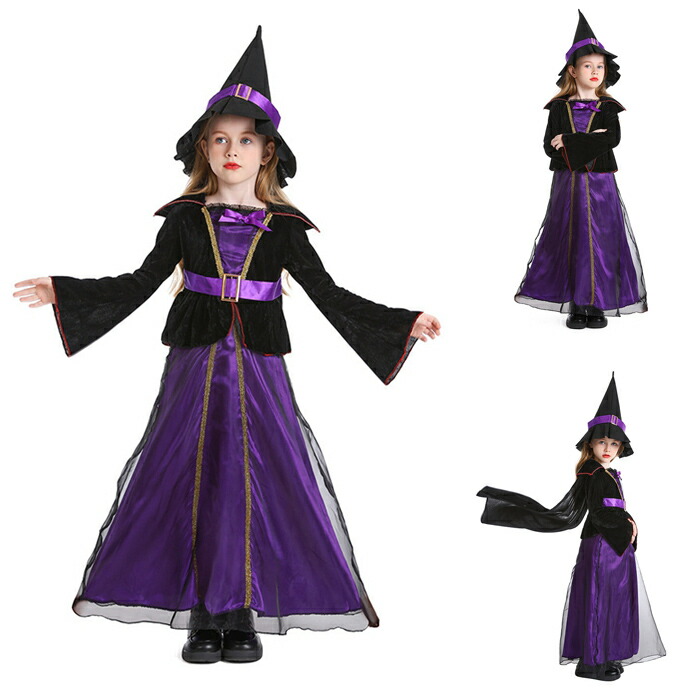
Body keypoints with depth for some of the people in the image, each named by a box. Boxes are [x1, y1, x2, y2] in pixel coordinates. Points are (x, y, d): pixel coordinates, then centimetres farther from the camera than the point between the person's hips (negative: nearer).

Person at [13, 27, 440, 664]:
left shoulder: (282, 227, 2)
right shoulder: (186, 219, 3)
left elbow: (330, 296, 4)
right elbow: (140, 285, 8)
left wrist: (402, 324, -2)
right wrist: (62, 293, 2)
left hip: (258, 372, 0)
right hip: (195, 367, 1)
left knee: (254, 484, -2)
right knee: (192, 483, 0)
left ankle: (243, 615, 10)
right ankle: (202, 616, 10)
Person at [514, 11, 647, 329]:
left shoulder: (608, 108, 5)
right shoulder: (559, 108, 5)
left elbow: (612, 140, -12)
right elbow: (549, 146, -4)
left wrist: (569, 141, -14)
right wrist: (591, 140, -14)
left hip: (600, 183, 0)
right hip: (568, 183, 0)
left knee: (600, 240, -1)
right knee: (569, 240, -1)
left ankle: (597, 305, 6)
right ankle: (576, 305, 5)